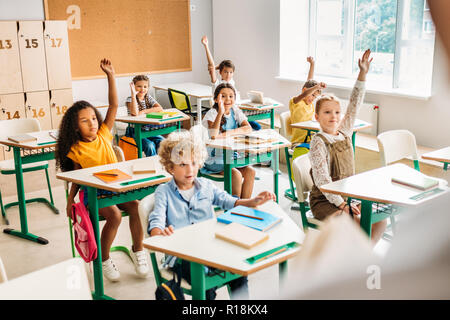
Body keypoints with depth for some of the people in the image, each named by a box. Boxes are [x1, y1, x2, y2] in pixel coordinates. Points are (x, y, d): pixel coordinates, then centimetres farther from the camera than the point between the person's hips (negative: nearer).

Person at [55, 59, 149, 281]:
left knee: (135, 207, -23)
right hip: (93, 191, -3)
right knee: (114, 215, -28)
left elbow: (114, 106, -2)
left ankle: (138, 250, -2)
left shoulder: (103, 135, 3)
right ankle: (103, 259, -6)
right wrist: (70, 201, 0)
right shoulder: (76, 150, -5)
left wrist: (110, 76, -6)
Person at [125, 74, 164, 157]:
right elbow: (135, 113, -28)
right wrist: (133, 94, -28)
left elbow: (160, 108, -9)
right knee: (149, 145, -29)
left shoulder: (149, 98, 8)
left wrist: (144, 111, -18)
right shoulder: (130, 99, -7)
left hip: (149, 130, 4)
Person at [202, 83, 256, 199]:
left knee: (250, 171, -16)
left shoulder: (235, 111, 4)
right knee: (236, 174, -25)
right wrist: (221, 112, -36)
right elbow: (213, 135, -32)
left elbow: (248, 128, -11)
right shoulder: (212, 114, -14)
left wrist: (228, 133, -24)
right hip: (213, 158, -5)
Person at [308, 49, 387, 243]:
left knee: (380, 219, -8)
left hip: (347, 197, 7)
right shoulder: (318, 142, -13)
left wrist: (363, 73, -2)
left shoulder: (344, 133, 7)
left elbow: (354, 105, 4)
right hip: (324, 202, -7)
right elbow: (322, 180, -18)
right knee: (359, 225, -27)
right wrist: (342, 205, -21)